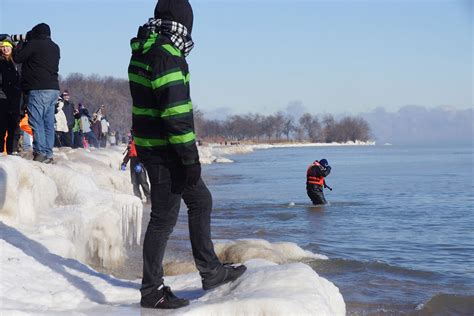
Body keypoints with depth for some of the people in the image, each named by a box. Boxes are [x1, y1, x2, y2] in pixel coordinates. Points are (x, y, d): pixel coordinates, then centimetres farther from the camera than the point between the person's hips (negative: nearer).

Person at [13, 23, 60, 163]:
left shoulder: (34, 44, -5)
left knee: (36, 122, -8)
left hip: (38, 89, -8)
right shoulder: (55, 47, 16)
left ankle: (40, 153, -15)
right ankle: (48, 154, 7)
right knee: (48, 123, 8)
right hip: (54, 89, 8)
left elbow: (17, 58, -2)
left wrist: (21, 43, 15)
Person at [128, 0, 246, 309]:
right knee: (164, 217, -2)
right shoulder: (166, 56, -20)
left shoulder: (143, 52, 12)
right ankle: (152, 290, 8)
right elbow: (176, 113, -24)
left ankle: (211, 271, 25)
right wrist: (191, 157, -20)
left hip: (150, 142, 10)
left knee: (200, 200, 19)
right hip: (165, 151, -10)